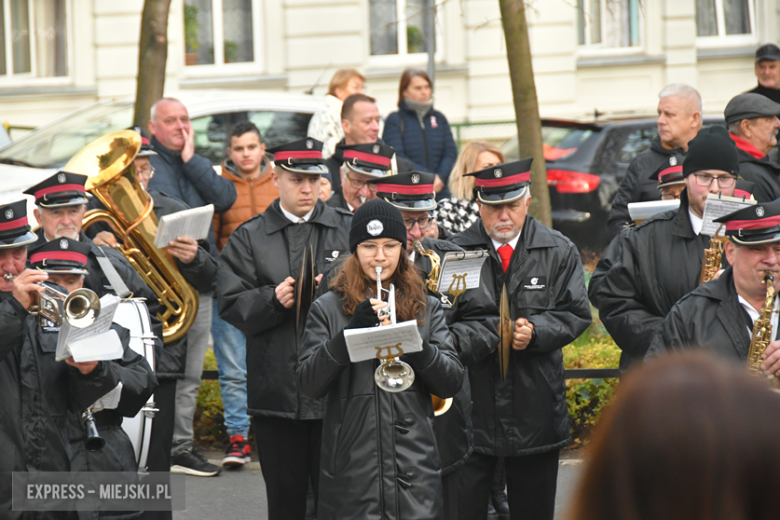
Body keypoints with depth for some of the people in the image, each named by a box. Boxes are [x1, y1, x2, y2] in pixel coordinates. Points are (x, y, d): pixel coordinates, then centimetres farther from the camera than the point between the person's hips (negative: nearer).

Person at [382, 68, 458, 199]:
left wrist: (440, 177, -10)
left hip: (440, 192, 4)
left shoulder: (439, 118, 16)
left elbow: (451, 152, 9)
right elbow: (396, 157, -8)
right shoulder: (394, 120, 3)